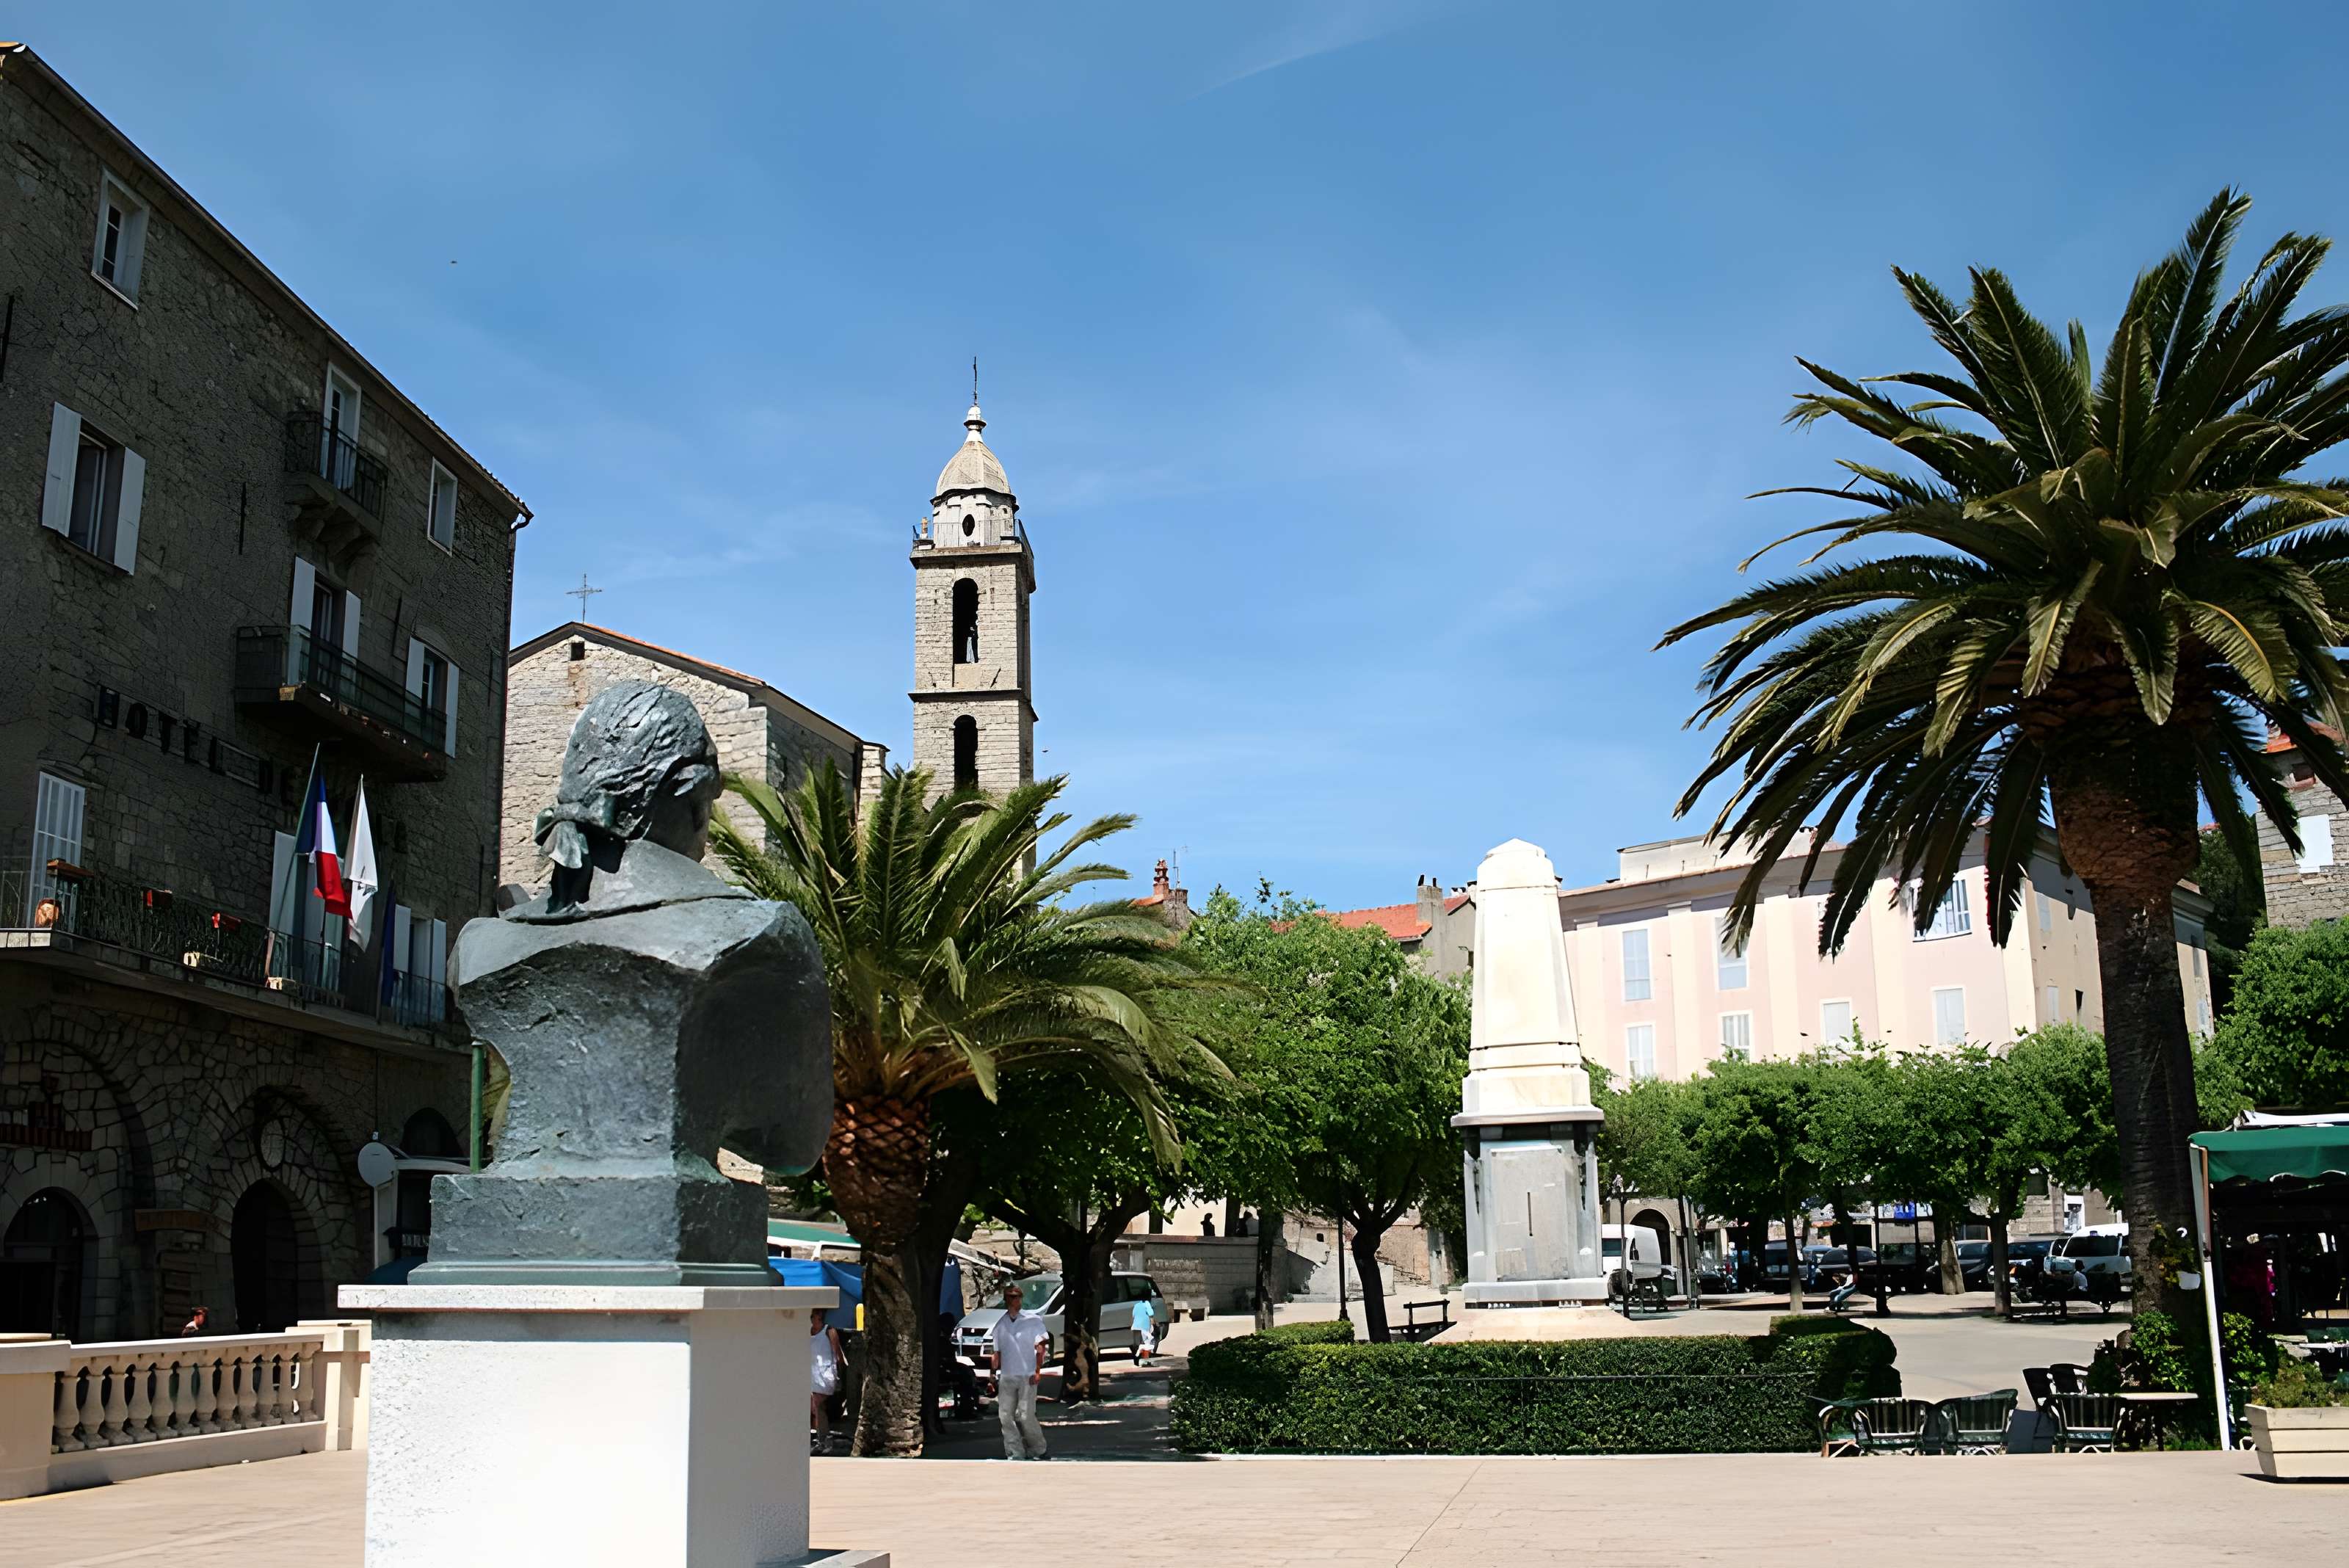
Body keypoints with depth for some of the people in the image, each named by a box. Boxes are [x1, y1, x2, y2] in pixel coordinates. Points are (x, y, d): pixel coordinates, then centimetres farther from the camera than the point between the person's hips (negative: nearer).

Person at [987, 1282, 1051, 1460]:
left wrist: (1037, 1371, -9)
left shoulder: (1033, 1321, -1)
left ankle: (1038, 1450, 10)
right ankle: (1015, 1453, 8)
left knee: (1025, 1416, -7)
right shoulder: (1000, 1324, 11)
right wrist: (993, 1375, 9)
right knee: (1005, 1415, 0)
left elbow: (1040, 1348, -2)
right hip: (1006, 1377, 4)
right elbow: (996, 1353, 15)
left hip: (1027, 1376, -4)